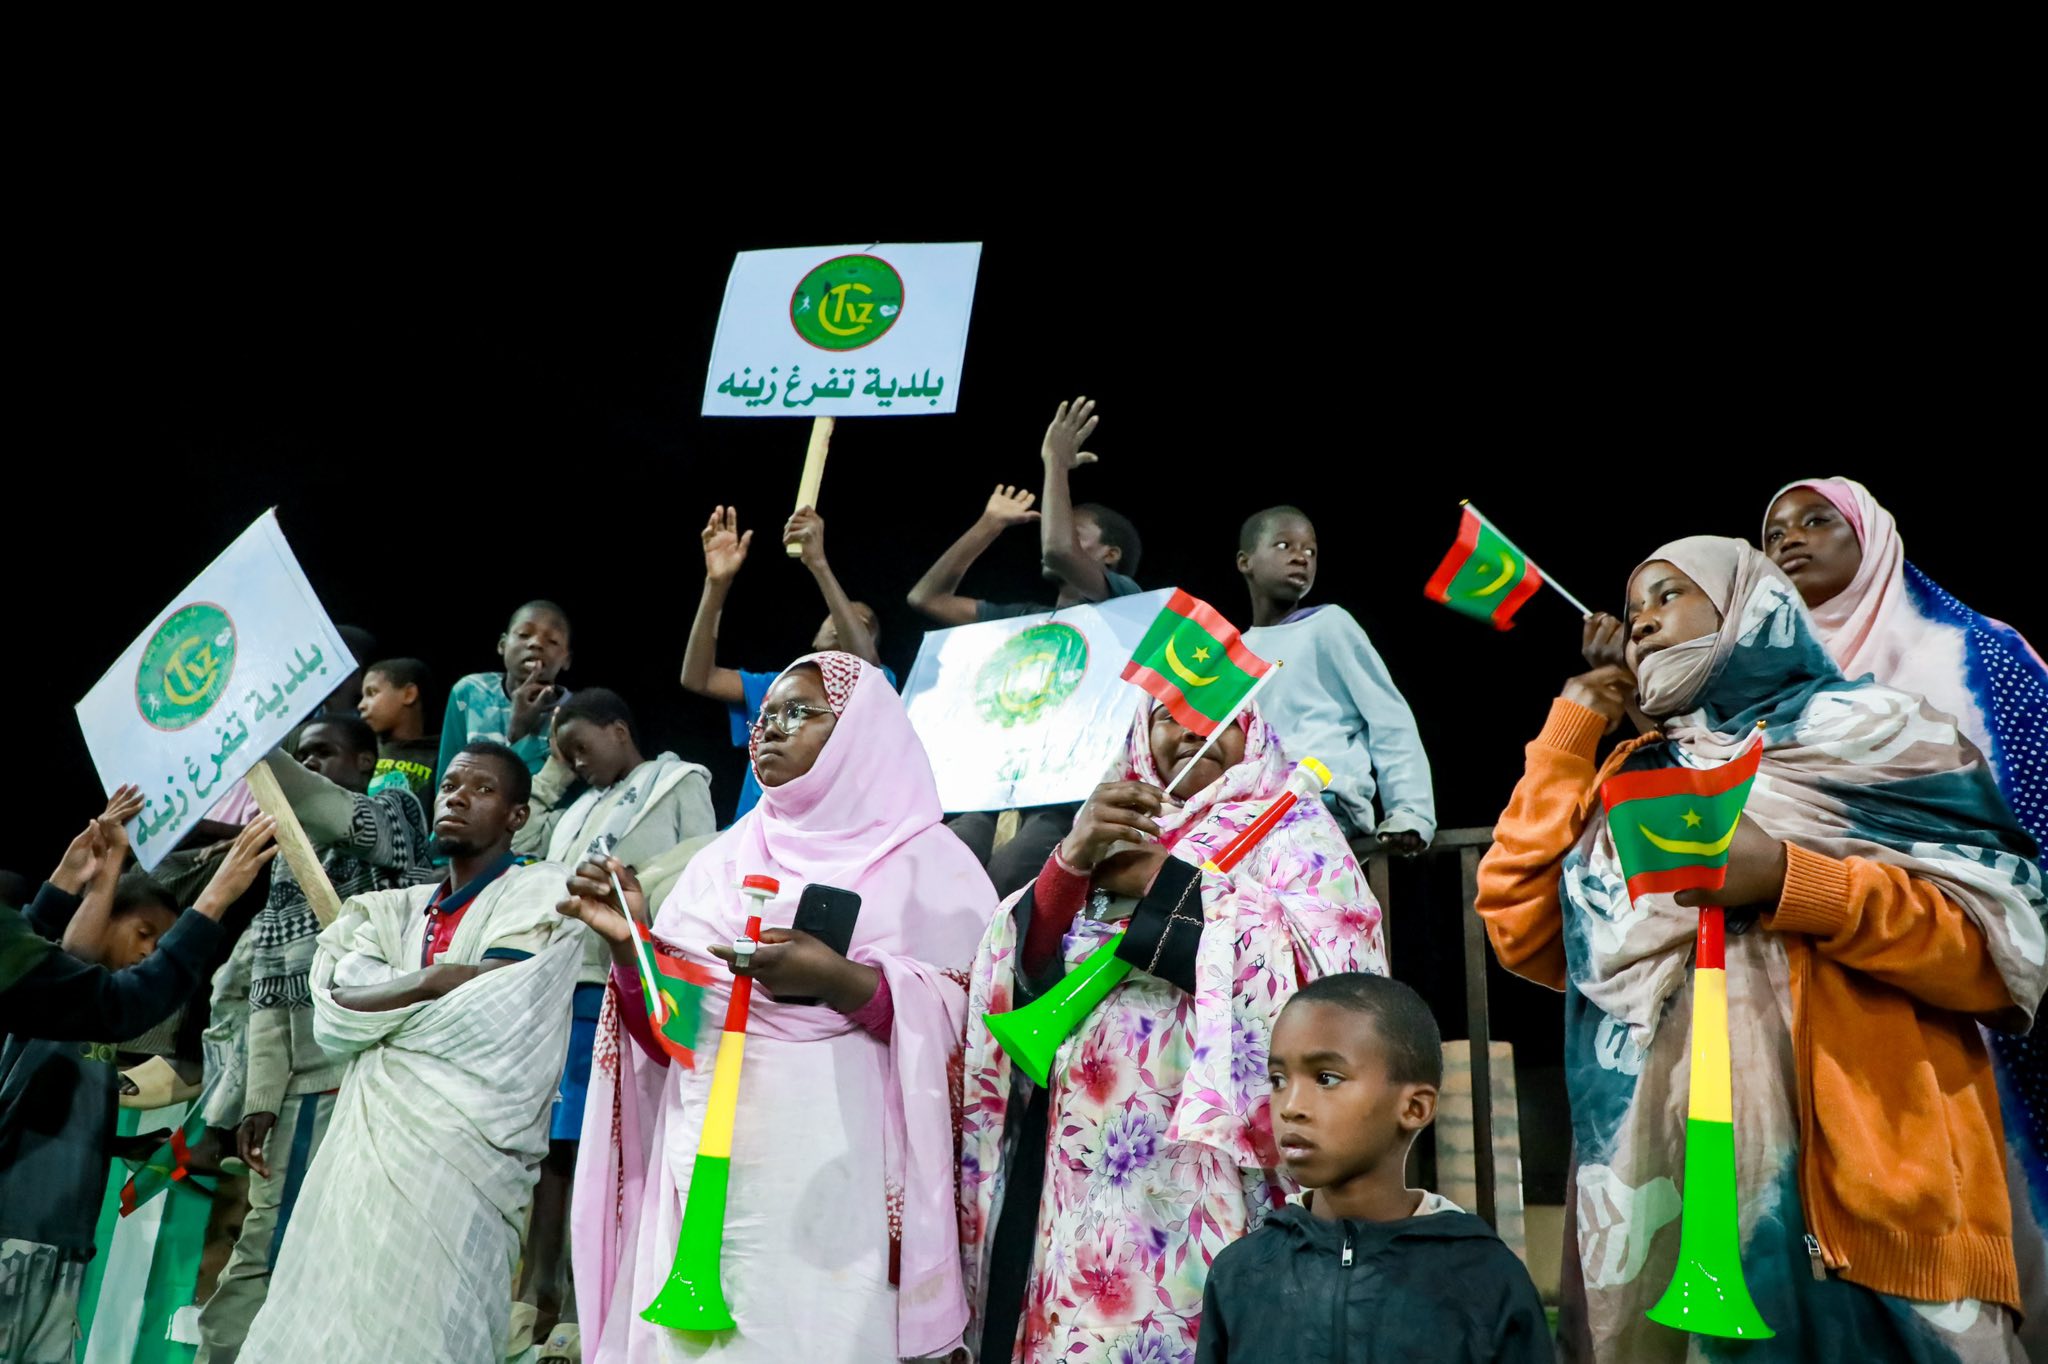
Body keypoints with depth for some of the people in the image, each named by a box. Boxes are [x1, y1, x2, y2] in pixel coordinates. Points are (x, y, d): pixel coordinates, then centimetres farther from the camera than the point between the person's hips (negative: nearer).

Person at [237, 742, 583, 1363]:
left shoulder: (541, 893, 1)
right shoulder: (397, 909, 19)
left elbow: (487, 1015, -12)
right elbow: (333, 1015, 5)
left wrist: (379, 1001, -1)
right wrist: (434, 981, -8)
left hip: (459, 1160, -5)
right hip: (364, 1152, 6)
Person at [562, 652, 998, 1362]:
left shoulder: (925, 859, 2)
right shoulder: (723, 858, 15)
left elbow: (968, 1020, -8)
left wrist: (840, 981, -20)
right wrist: (632, 948, -5)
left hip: (838, 1176, -4)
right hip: (709, 1164, 4)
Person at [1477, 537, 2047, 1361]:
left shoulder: (1871, 733, 3)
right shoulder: (1629, 781, 15)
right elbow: (1521, 930, 5)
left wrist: (1790, 881, -18)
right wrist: (1567, 737, 8)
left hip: (1867, 1184, -3)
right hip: (1671, 1179, 4)